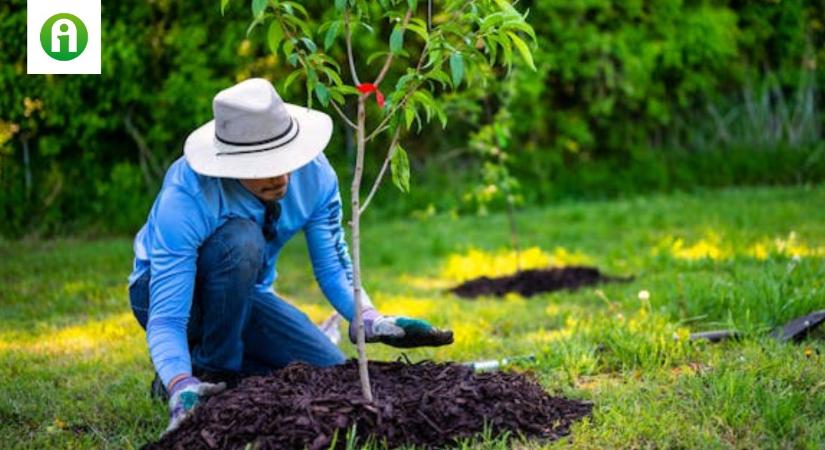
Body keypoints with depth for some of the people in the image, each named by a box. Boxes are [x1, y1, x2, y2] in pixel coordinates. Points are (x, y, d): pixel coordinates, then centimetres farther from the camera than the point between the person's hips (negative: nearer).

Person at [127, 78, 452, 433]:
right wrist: (182, 390, -55)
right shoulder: (184, 199, -36)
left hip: (242, 293, 5)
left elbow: (333, 267, -11)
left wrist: (373, 321, -31)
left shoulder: (314, 173, -22)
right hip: (174, 292, -5)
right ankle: (210, 372, -16)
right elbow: (165, 320, -37)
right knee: (240, 240, -37)